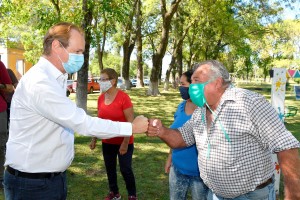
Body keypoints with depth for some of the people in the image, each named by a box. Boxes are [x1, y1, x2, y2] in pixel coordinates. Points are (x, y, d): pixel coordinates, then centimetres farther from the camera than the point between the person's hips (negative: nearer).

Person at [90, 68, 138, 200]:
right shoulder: (101, 98, 0)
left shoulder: (123, 97, -17)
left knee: (125, 169, 4)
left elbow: (130, 121, -16)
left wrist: (125, 142, -19)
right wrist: (94, 139, 11)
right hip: (107, 142, 6)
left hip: (123, 142, -5)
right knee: (109, 168, 15)